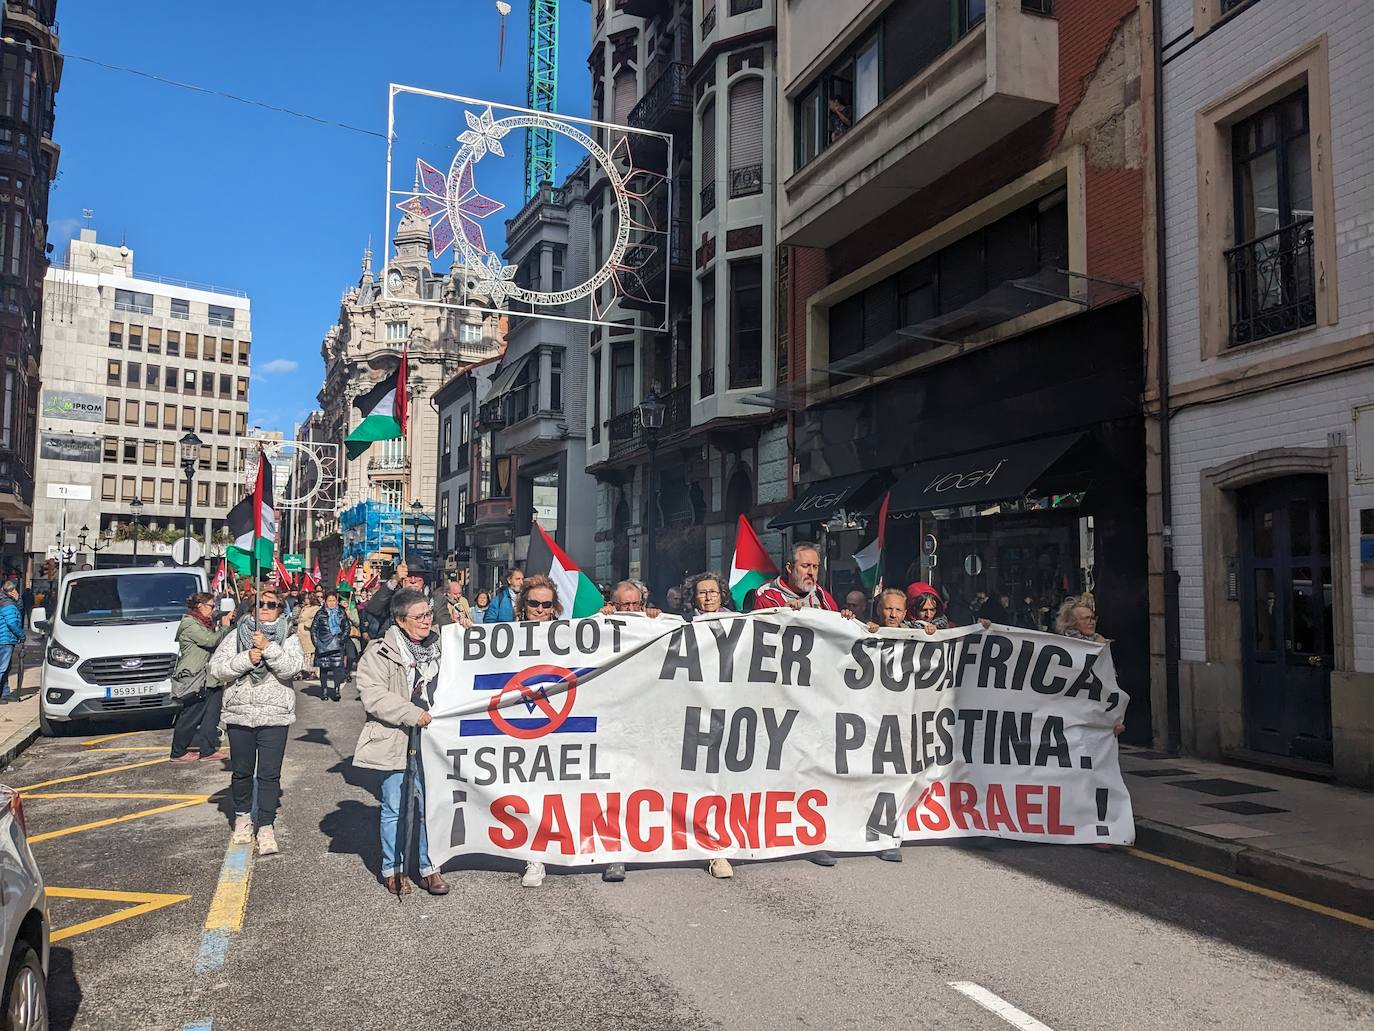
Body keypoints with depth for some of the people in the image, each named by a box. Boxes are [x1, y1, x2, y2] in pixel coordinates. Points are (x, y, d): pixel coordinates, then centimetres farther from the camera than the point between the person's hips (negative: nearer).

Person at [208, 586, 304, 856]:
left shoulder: (288, 638, 3)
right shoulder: (236, 636, 7)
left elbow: (291, 668, -13)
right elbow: (216, 668, -3)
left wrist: (268, 648, -21)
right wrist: (246, 659, -15)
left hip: (275, 715, -2)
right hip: (239, 715, 2)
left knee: (269, 774, -2)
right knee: (241, 771, 13)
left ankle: (266, 827, 6)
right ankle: (242, 817, 33)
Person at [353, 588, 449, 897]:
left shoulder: (437, 647, 11)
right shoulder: (379, 654, -9)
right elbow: (373, 696, -17)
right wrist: (411, 713, -20)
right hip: (395, 741, -4)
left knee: (429, 806, 8)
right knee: (395, 808, 7)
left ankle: (428, 867, 20)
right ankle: (393, 869, 22)